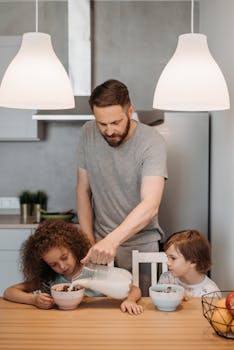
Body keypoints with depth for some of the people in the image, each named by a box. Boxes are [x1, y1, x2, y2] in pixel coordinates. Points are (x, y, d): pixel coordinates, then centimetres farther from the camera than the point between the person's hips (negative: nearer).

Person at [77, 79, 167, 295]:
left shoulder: (152, 142, -18)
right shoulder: (88, 134, -5)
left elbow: (150, 205, -29)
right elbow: (83, 191, 2)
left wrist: (112, 240, -41)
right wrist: (89, 242, -3)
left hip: (140, 243, -3)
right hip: (101, 242, 3)